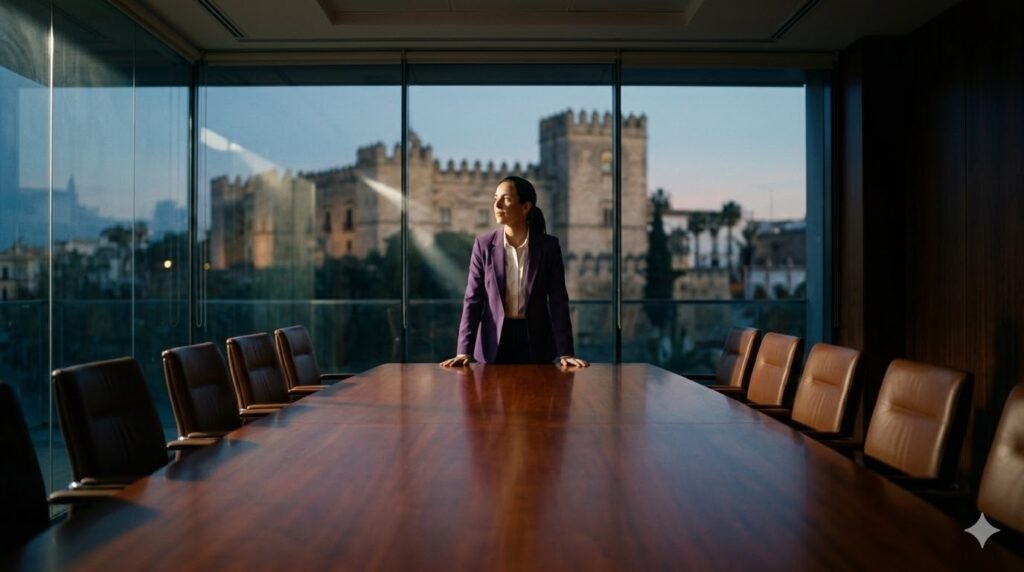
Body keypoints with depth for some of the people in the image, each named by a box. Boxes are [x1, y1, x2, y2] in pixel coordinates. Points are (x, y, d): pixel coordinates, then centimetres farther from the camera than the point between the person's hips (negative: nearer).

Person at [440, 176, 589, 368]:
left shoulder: (548, 246, -5)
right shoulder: (484, 244, -3)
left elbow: (558, 301, -5)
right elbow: (473, 299, -5)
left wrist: (565, 352, -12)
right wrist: (464, 352, -14)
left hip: (536, 342, 0)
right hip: (494, 343, 0)